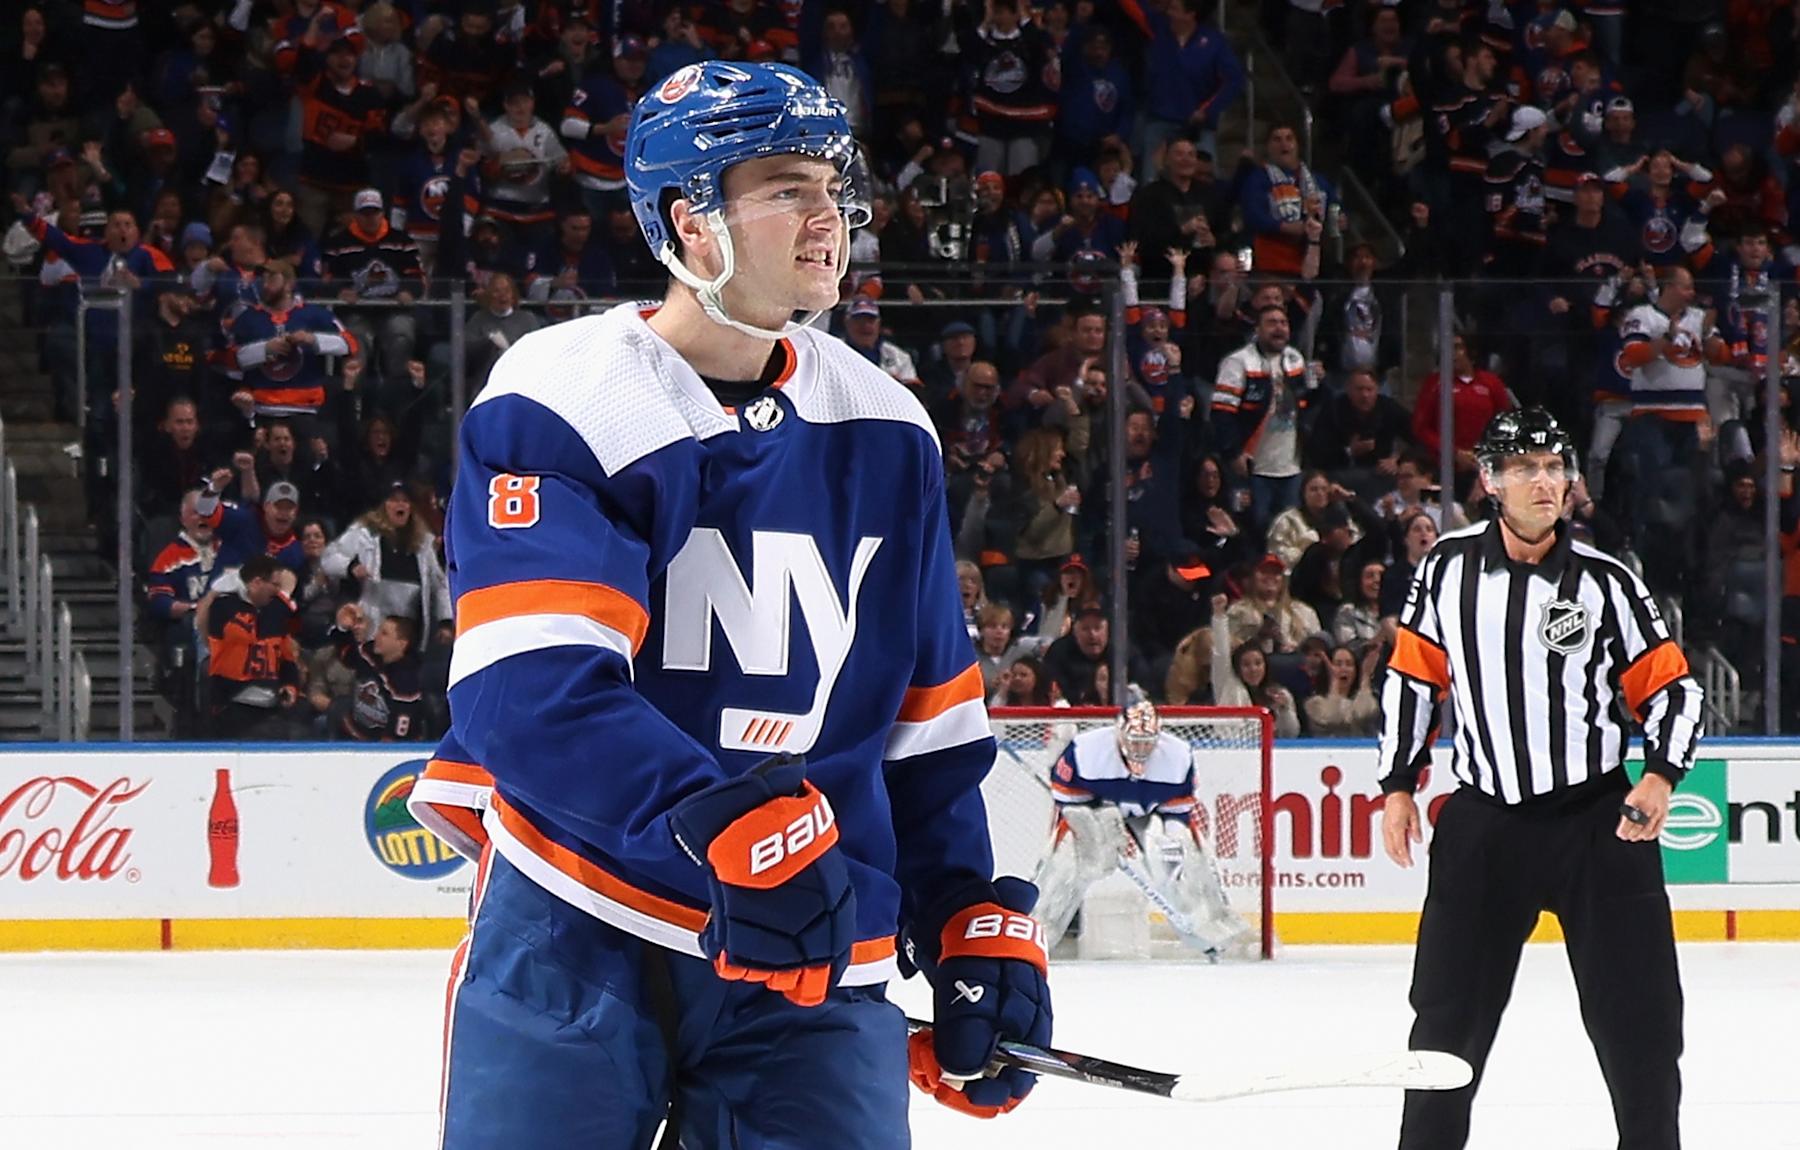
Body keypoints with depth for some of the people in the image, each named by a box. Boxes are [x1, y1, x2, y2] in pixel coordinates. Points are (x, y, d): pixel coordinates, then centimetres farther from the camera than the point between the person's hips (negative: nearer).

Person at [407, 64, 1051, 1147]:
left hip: (809, 960, 4)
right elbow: (533, 692, -22)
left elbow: (929, 724, 18)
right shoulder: (557, 407, -9)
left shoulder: (886, 436, 10)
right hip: (573, 950, -4)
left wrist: (978, 926, 10)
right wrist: (723, 825, -33)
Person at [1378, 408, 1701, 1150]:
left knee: (1639, 1018, 0)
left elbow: (1673, 689, 0)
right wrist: (1399, 785, 8)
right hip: (1484, 819, 1)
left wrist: (1661, 777, -15)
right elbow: (1412, 677, 11)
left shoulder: (1606, 582, -4)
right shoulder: (1449, 569, 0)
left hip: (1599, 818, -1)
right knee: (1449, 1015, 5)